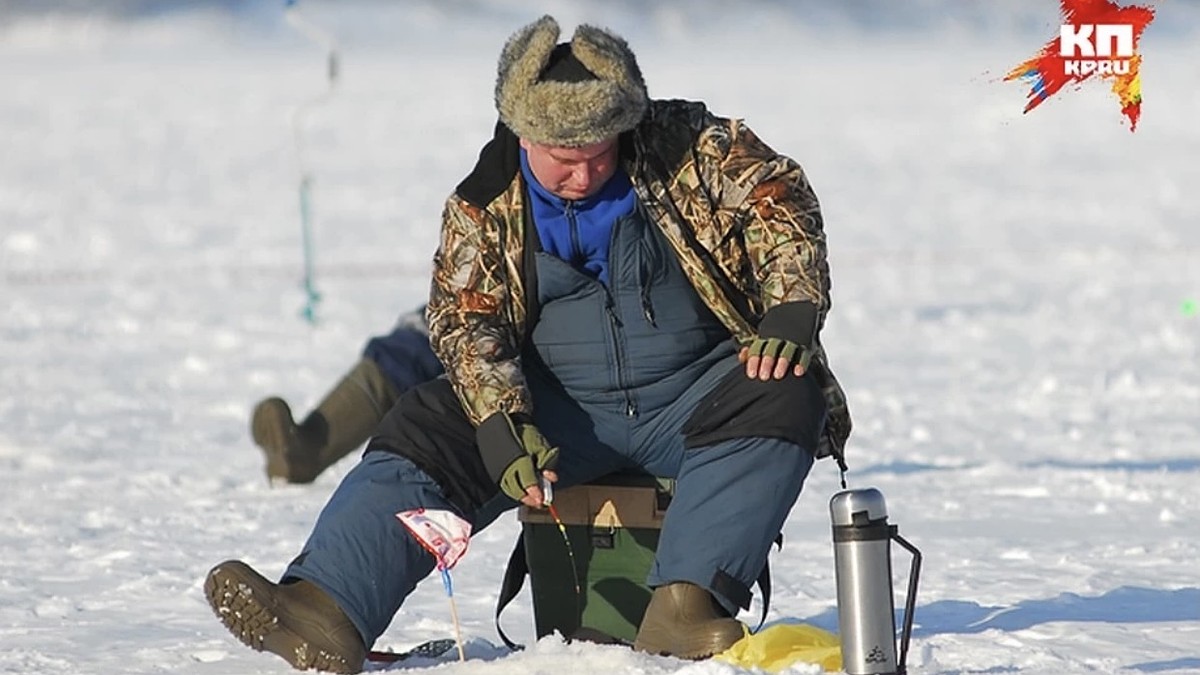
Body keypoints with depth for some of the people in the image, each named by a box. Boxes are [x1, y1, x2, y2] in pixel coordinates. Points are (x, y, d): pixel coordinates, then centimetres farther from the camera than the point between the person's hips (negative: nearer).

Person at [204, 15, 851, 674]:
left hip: (693, 394, -1)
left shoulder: (688, 148, -5)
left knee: (783, 399, -32)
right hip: (559, 407, 2)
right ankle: (327, 607, -35)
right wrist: (500, 423, -24)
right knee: (424, 436, -18)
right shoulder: (485, 207, -2)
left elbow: (779, 198, -6)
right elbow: (464, 320, -7)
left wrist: (791, 315, -21)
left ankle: (685, 604, -40)